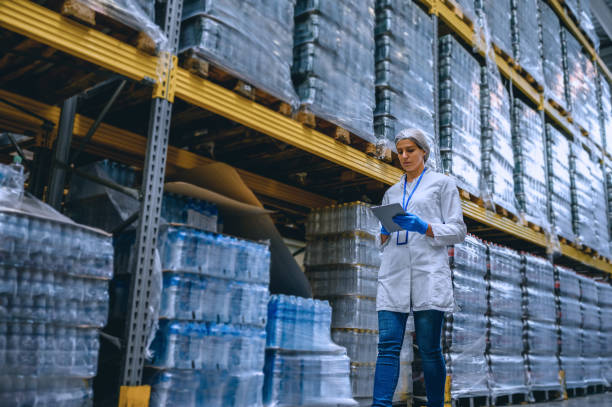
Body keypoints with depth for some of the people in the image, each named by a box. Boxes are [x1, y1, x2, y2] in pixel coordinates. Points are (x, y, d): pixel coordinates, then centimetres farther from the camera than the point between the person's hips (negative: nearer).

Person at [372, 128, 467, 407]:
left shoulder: (442, 183, 11)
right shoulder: (391, 193, 22)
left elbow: (458, 231, 3)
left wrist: (423, 227, -13)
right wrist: (385, 232, -1)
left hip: (428, 274, -3)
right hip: (394, 275, 3)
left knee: (429, 350, 0)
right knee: (388, 346, -6)